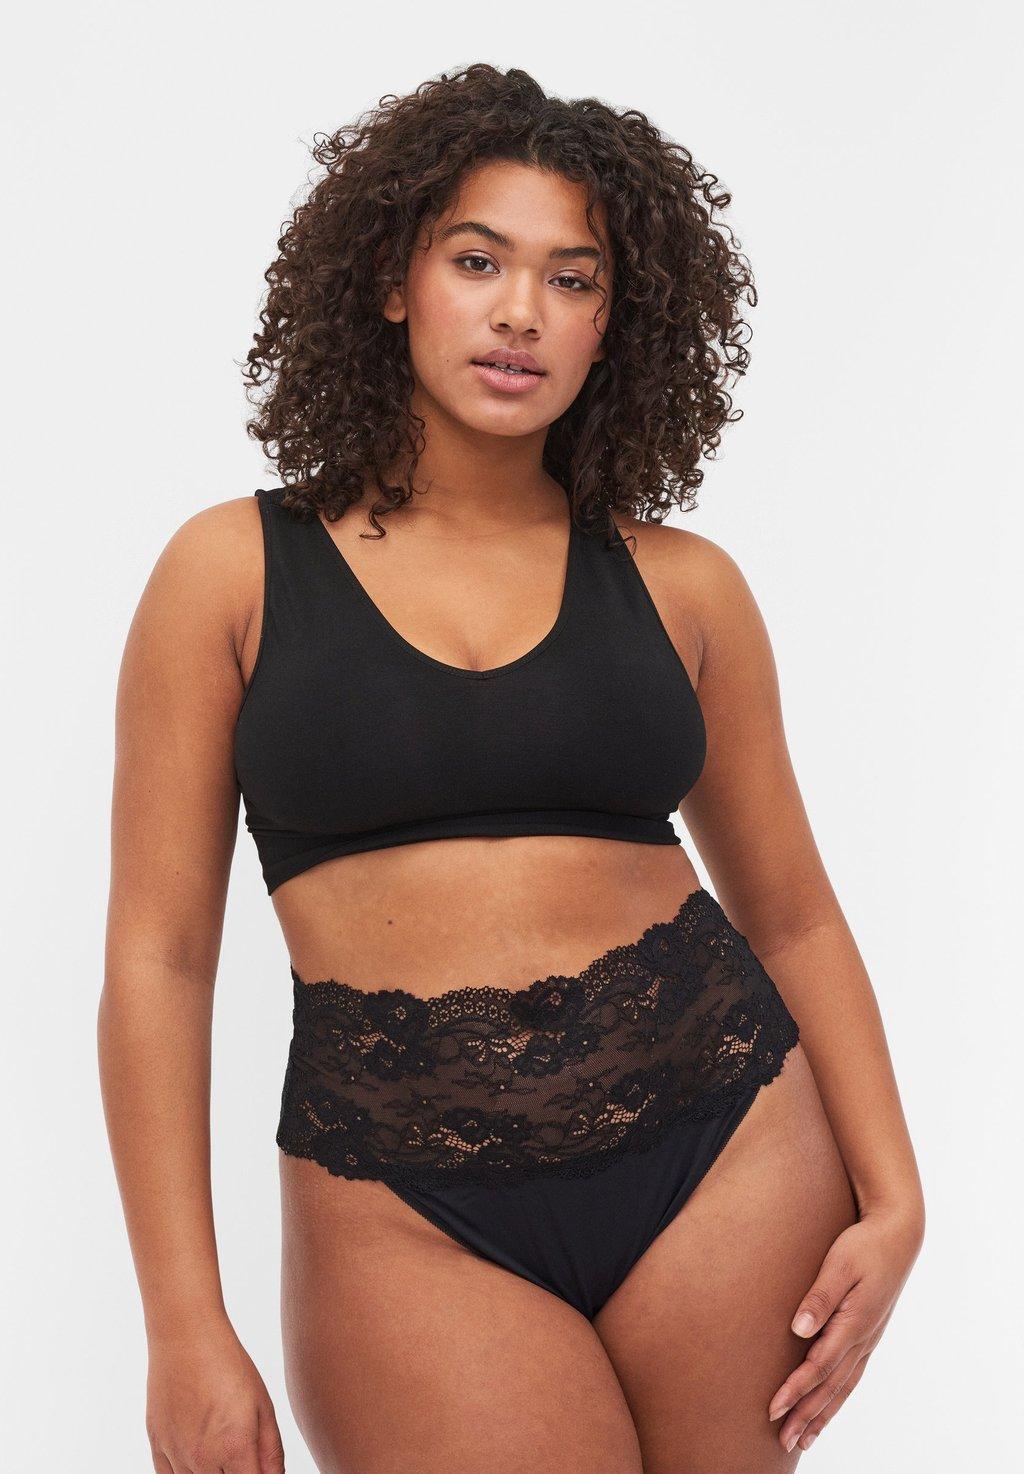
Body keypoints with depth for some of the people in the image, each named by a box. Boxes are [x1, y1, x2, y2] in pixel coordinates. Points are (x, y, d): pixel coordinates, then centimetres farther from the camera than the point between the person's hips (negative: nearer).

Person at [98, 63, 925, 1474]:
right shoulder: (238, 569, 1)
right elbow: (158, 957, -1)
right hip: (409, 1206, -2)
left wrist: (891, 1195, 1)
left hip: (723, 1148, 2)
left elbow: (792, 914, 12)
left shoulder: (679, 586, 5)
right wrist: (186, 1327, -5)